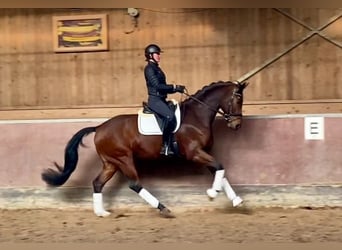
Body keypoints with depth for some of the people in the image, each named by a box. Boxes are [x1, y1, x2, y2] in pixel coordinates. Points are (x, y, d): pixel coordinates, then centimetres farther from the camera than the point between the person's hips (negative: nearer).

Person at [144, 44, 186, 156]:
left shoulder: (157, 68, 20)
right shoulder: (149, 68, -8)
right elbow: (157, 85, -19)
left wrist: (176, 88, 6)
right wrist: (174, 87, -17)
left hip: (161, 99, 10)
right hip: (155, 100, -10)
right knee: (170, 115, -30)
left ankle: (171, 145, -4)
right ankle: (165, 145, -22)